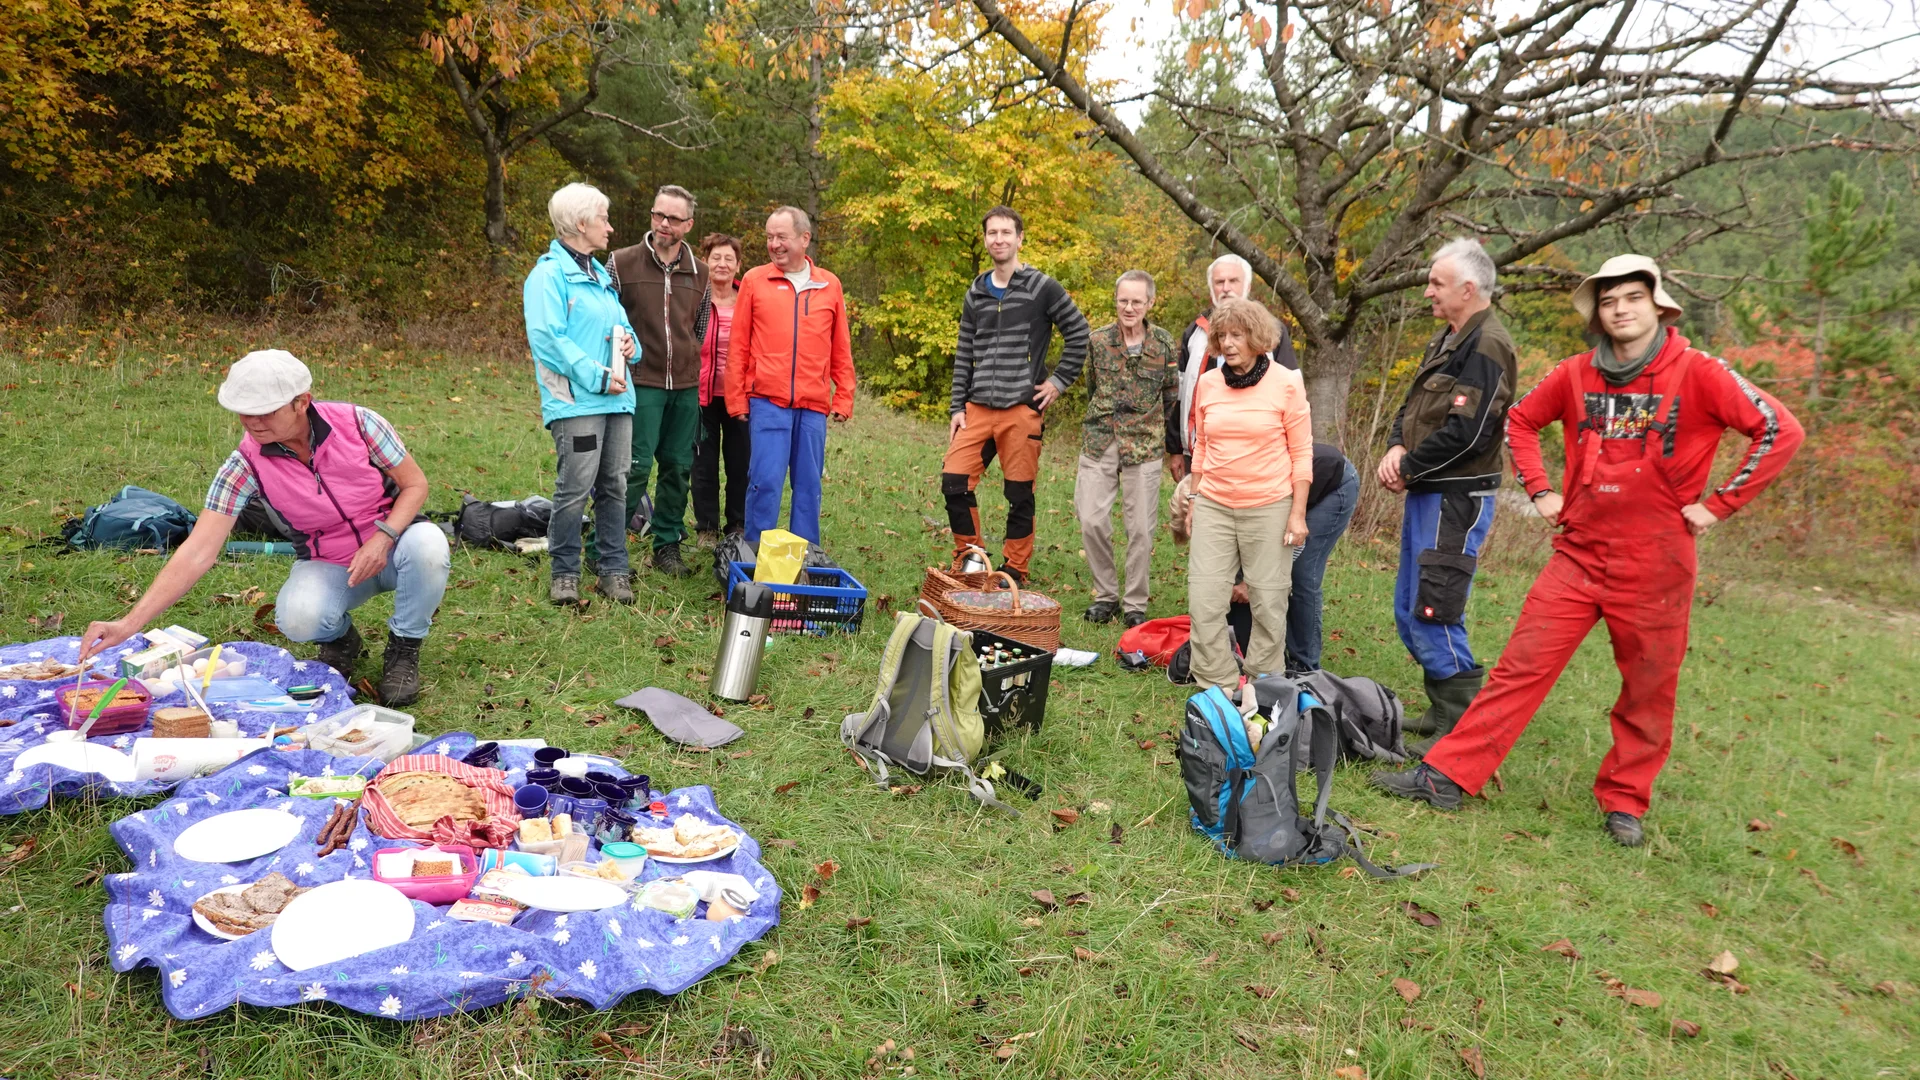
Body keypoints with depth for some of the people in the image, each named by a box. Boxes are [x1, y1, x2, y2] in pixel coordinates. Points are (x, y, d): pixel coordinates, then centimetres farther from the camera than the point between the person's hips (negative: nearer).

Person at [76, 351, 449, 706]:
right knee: (297, 617, -35)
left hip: (390, 547, 0)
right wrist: (129, 623, -28)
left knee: (427, 543, -37)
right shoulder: (247, 464, -18)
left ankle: (404, 649, -8)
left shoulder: (357, 422, -20)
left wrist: (383, 537, -28)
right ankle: (339, 639, 7)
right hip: (327, 566, 0)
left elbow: (415, 484, -9)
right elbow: (198, 552, -21)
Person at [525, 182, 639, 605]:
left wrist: (629, 342, 5)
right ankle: (564, 574, 7)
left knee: (615, 487, 10)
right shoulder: (549, 273, -6)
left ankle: (613, 570, 19)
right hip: (576, 400, -8)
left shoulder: (600, 274, 20)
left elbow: (620, 324, 29)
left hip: (617, 398, 8)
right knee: (574, 489, -7)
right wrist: (596, 376, -19)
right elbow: (547, 338, -16)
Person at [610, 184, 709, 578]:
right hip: (640, 383, -4)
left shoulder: (699, 271, 9)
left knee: (679, 467, 8)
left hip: (686, 386, 4)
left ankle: (668, 545, 21)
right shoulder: (622, 263, -2)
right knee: (635, 466, -9)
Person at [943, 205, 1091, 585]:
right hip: (978, 409, 4)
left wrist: (1059, 381, -2)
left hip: (1022, 410, -4)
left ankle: (1014, 573, 15)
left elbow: (1079, 333, 3)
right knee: (954, 481, -3)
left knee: (1020, 495, 2)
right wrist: (957, 407, 7)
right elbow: (964, 356, 14)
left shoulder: (1042, 288, -1)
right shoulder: (976, 294, 13)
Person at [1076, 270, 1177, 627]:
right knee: (1092, 521, -3)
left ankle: (1136, 604, 16)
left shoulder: (1163, 342, -1)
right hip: (1099, 442, 1)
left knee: (1141, 528, 1)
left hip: (1144, 446, -1)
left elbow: (1172, 393, 11)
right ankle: (1106, 595, 16)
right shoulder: (1098, 340, 2)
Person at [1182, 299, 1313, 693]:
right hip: (1213, 507, 3)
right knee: (1203, 600, 0)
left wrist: (1298, 513, -6)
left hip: (1268, 508, -3)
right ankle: (1218, 687, 12)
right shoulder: (1207, 383, 4)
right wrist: (1193, 497, 14)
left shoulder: (1286, 383, -6)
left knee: (1268, 601, 4)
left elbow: (1301, 452, -3)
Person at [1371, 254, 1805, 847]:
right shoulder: (1577, 373, 4)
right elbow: (1520, 420, 18)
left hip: (1654, 565, -2)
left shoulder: (1697, 373, -8)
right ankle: (1447, 775, 2)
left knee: (1647, 691, 10)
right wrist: (1540, 489, 8)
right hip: (1579, 554, 3)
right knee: (1521, 665, 0)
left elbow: (1780, 430, -10)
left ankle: (1624, 802, 28)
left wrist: (1718, 504, -10)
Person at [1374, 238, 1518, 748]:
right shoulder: (1447, 339, 16)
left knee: (1434, 616, -9)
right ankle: (1443, 712, 27)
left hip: (1456, 499, -10)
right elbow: (1412, 406, 19)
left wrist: (1408, 468, -11)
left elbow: (1466, 432, -23)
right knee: (1409, 612, 16)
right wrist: (1396, 448, -1)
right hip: (1427, 494, 10)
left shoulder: (1486, 346, -16)